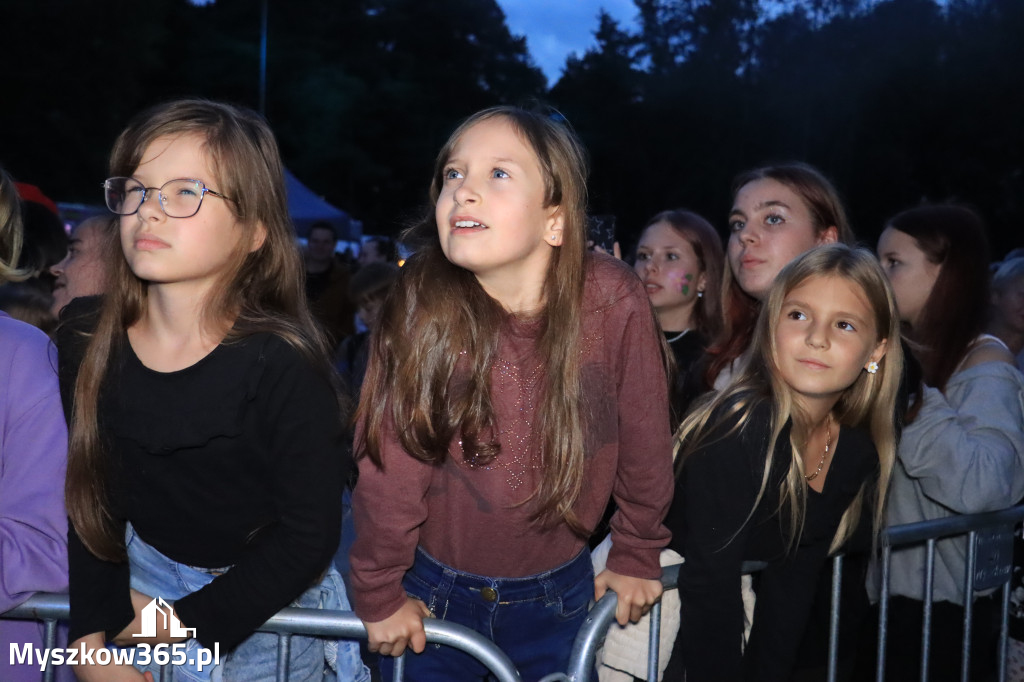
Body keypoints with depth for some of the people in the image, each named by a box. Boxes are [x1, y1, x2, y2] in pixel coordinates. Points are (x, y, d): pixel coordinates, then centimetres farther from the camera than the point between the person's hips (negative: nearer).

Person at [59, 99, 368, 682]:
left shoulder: (280, 364, -25)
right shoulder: (86, 339, -10)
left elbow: (308, 535, -19)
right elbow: (90, 498, -5)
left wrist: (190, 621, -15)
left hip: (264, 614, -3)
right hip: (140, 588, 3)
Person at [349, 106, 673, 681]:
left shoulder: (613, 302, -22)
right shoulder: (423, 307, -22)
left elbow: (644, 439, -9)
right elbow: (390, 465, -15)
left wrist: (638, 556, 3)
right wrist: (380, 593, -7)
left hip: (558, 595, 1)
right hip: (435, 592, 0)